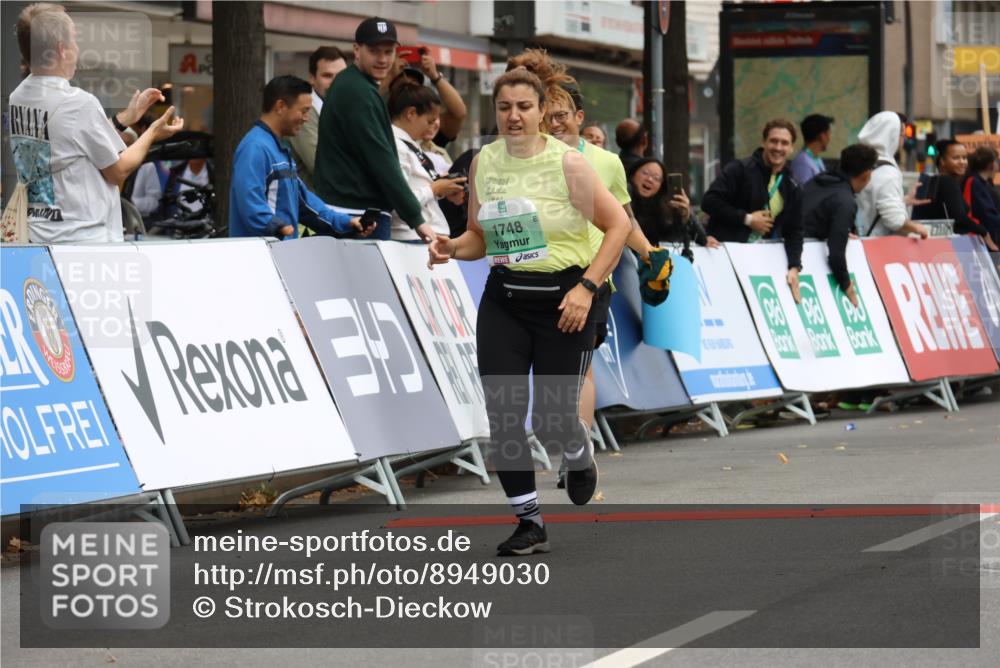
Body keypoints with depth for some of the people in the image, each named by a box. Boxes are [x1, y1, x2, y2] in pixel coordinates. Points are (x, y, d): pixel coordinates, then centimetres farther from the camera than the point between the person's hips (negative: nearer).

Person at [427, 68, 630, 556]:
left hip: (562, 300, -4)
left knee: (551, 420, -4)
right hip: (504, 300, 4)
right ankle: (529, 521, 6)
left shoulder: (567, 162, -11)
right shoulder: (484, 162, 4)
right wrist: (452, 248, -7)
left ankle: (580, 454, 35)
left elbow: (618, 225, -7)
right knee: (502, 414, -7)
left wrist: (587, 287, -15)